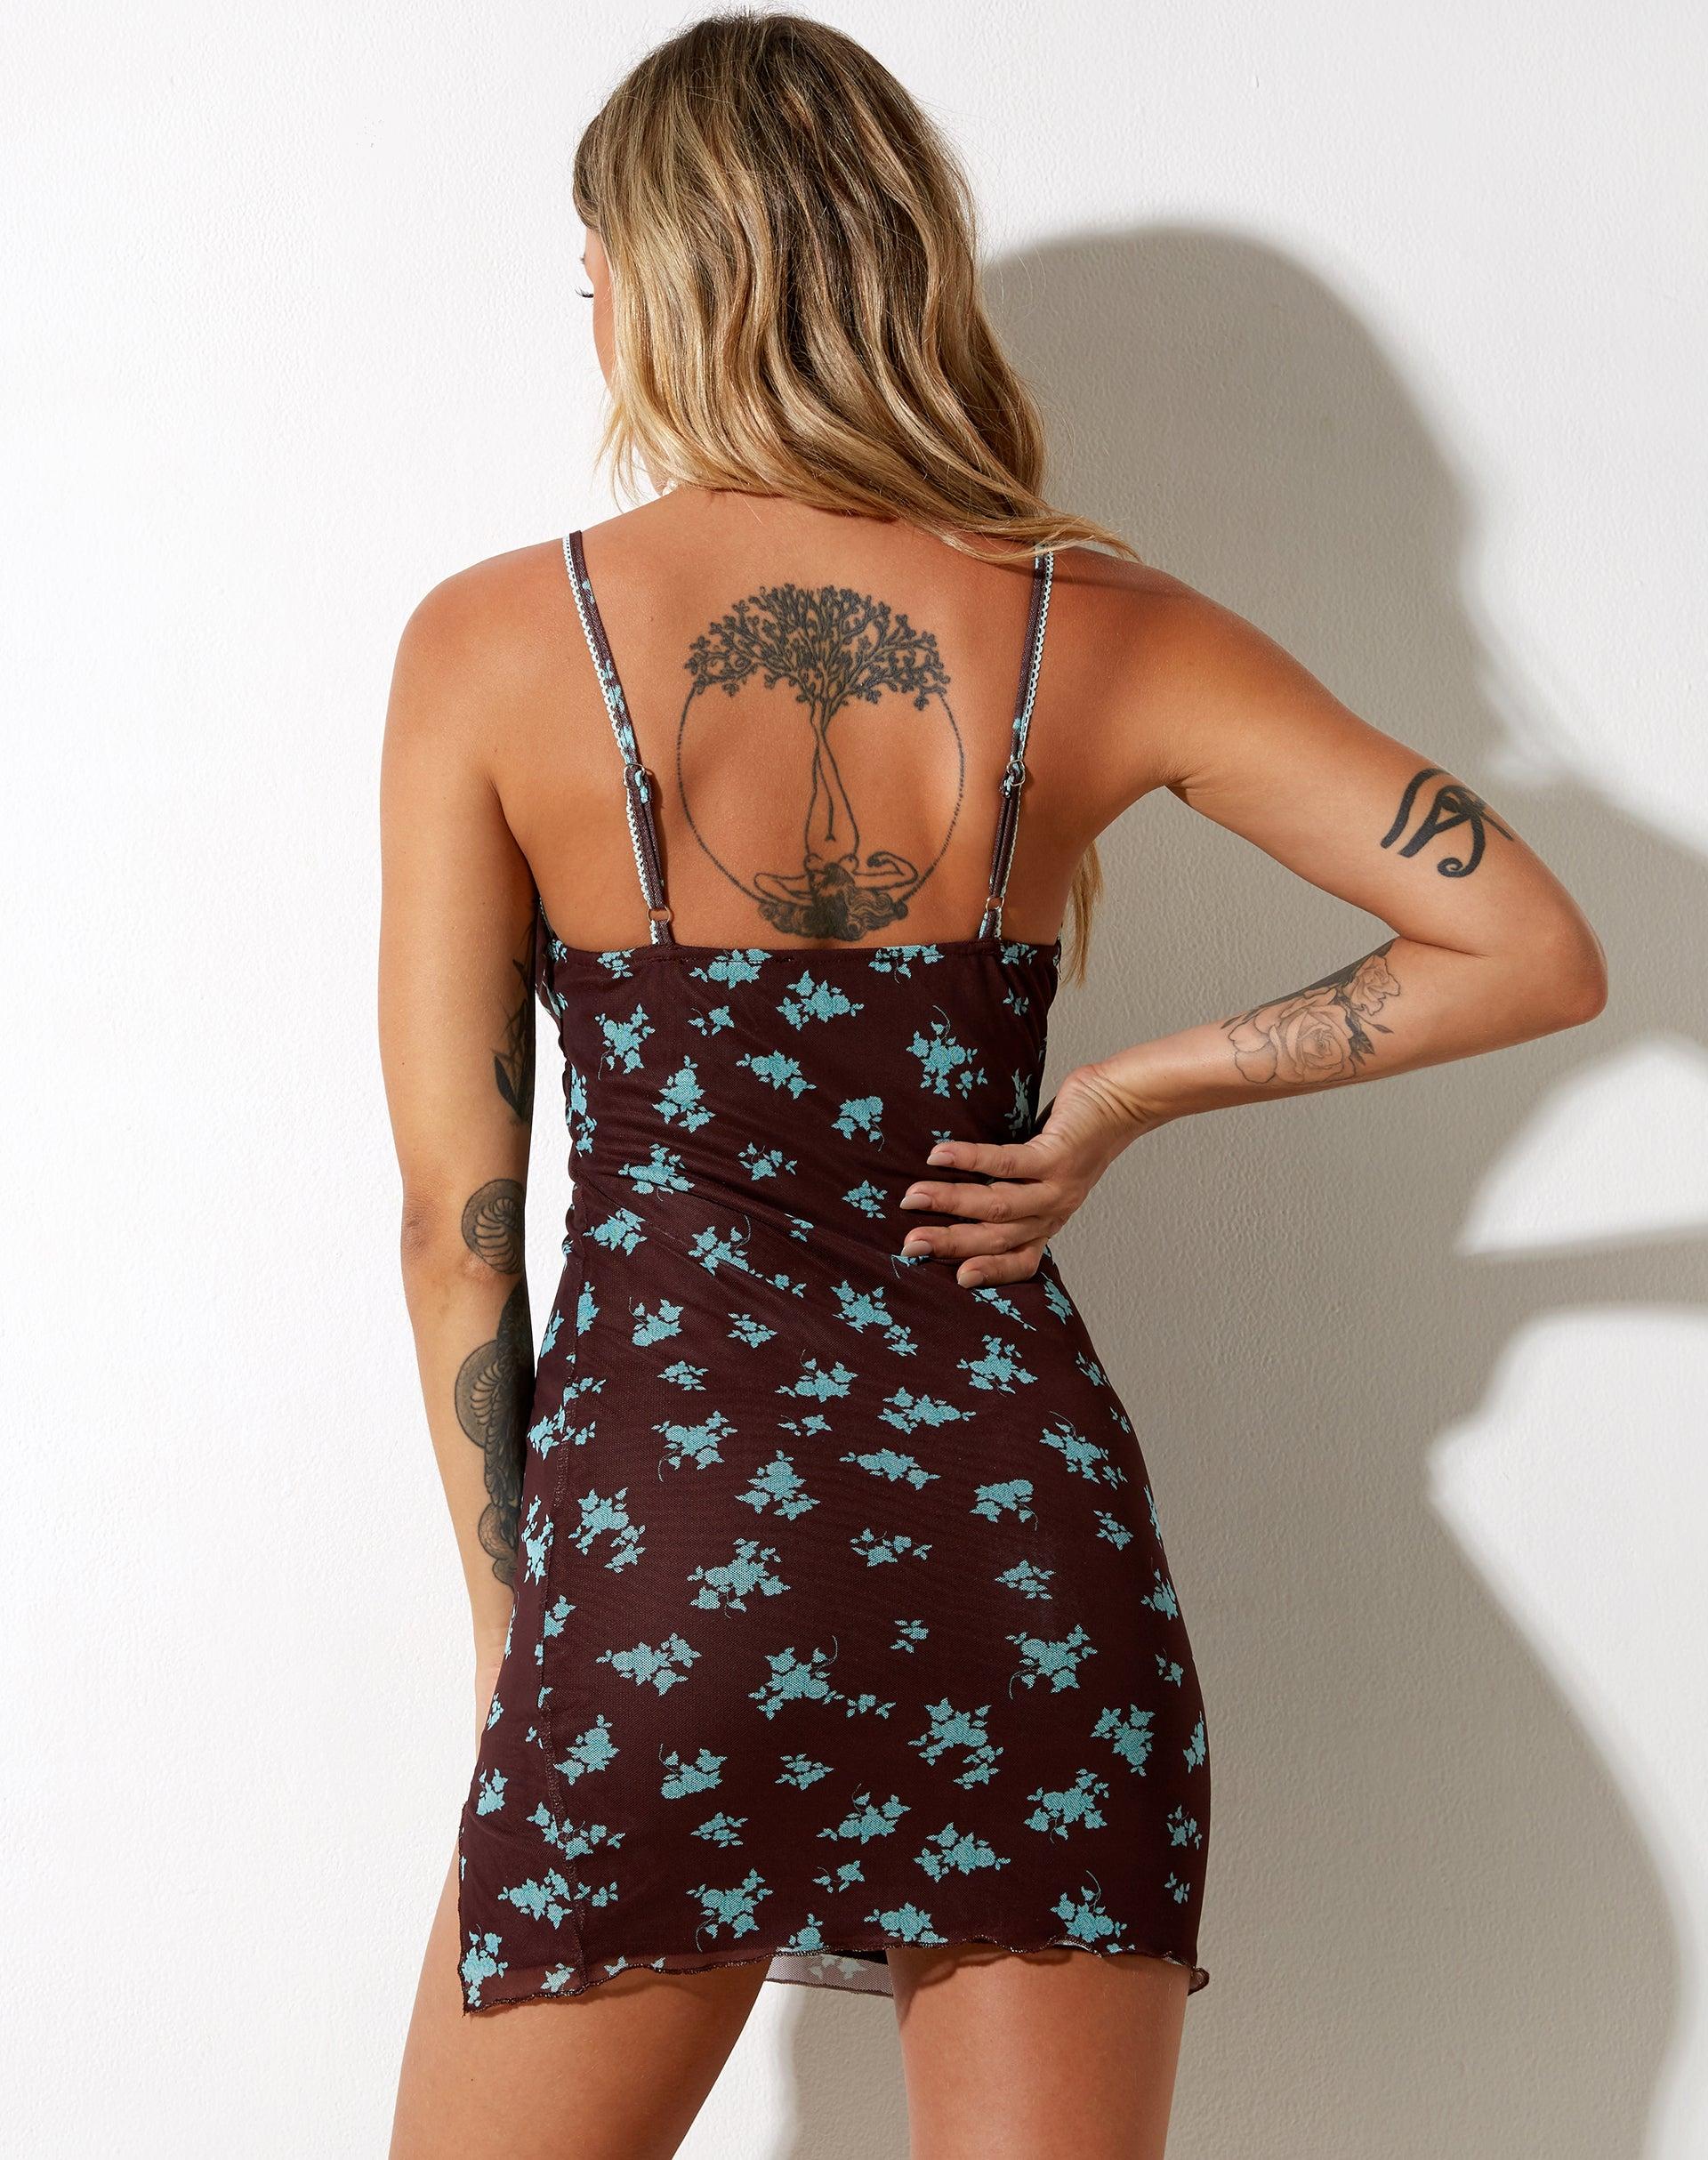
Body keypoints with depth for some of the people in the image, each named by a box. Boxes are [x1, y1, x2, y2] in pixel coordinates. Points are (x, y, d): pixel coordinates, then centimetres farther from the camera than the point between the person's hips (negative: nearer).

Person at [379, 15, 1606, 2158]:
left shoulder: (493, 639, -4)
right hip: (1033, 1530, 3)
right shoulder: (1102, 630, 1)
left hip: (661, 1520, -2)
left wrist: (509, 1614, 8)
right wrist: (1115, 1100, 2)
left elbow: (456, 1209, -2)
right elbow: (1534, 950, -1)